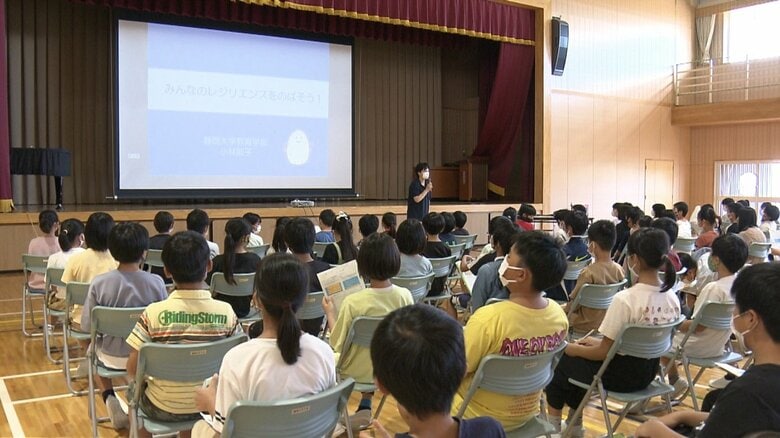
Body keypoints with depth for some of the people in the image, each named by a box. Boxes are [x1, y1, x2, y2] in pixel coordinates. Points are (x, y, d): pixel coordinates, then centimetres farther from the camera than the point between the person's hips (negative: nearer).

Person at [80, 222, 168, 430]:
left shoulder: (99, 283, -17)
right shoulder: (156, 282, -17)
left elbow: (87, 332, -11)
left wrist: (90, 347, 11)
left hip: (112, 358, 0)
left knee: (95, 348, 34)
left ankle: (109, 398, 17)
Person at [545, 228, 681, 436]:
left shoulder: (625, 299, -27)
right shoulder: (672, 299, -6)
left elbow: (604, 353, -19)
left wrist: (575, 349, 0)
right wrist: (598, 342, 12)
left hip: (621, 375, -7)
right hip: (647, 373, 7)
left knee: (562, 360, 16)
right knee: (578, 358, 26)